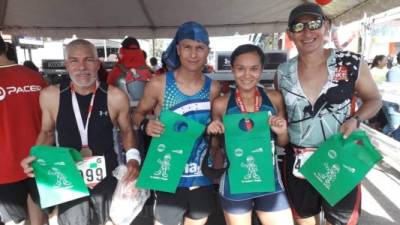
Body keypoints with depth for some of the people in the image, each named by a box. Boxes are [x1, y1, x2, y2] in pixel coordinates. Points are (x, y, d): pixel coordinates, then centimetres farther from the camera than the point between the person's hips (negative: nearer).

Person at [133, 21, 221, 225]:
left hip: (202, 177, 3)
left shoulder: (213, 89, -3)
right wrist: (145, 124, -19)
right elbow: (138, 114, 0)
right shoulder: (159, 84, -12)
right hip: (169, 175, -3)